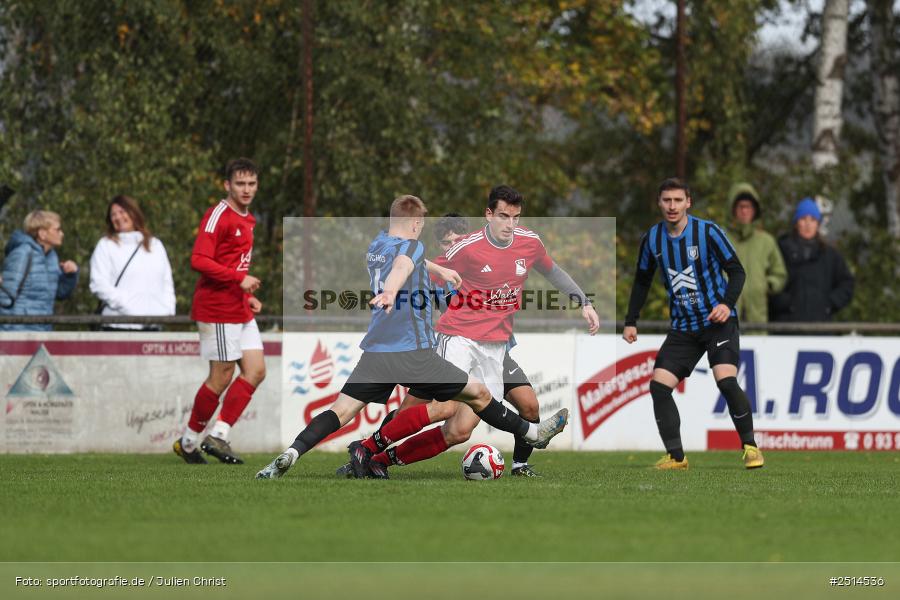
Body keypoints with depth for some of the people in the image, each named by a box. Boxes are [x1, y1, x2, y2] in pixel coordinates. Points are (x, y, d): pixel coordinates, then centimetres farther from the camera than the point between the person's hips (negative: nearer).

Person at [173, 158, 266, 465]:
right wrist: (239, 278, -23)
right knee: (221, 376, -6)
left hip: (241, 311, 9)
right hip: (218, 309, -9)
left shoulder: (247, 220, 18)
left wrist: (249, 297, 14)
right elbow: (199, 260, -21)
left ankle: (218, 435, 2)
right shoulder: (218, 216, -12)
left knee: (256, 371, 1)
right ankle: (189, 440, 6)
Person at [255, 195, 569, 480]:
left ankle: (290, 454, -23)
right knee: (479, 394, 9)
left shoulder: (377, 245, 19)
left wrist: (438, 269, 52)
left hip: (375, 352, 6)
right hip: (414, 353, -6)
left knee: (340, 411, -3)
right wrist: (390, 292, -50)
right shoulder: (411, 246, -5)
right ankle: (532, 433, 21)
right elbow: (402, 267, -29)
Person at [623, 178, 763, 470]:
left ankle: (750, 446, -6)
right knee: (659, 386, -9)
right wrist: (631, 322, 10)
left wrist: (727, 303, -22)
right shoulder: (651, 239, 2)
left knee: (726, 381, -22)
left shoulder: (708, 232, -11)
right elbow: (642, 282, 16)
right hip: (683, 327, 5)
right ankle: (675, 457, 0)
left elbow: (736, 271, -6)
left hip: (718, 321, -4)